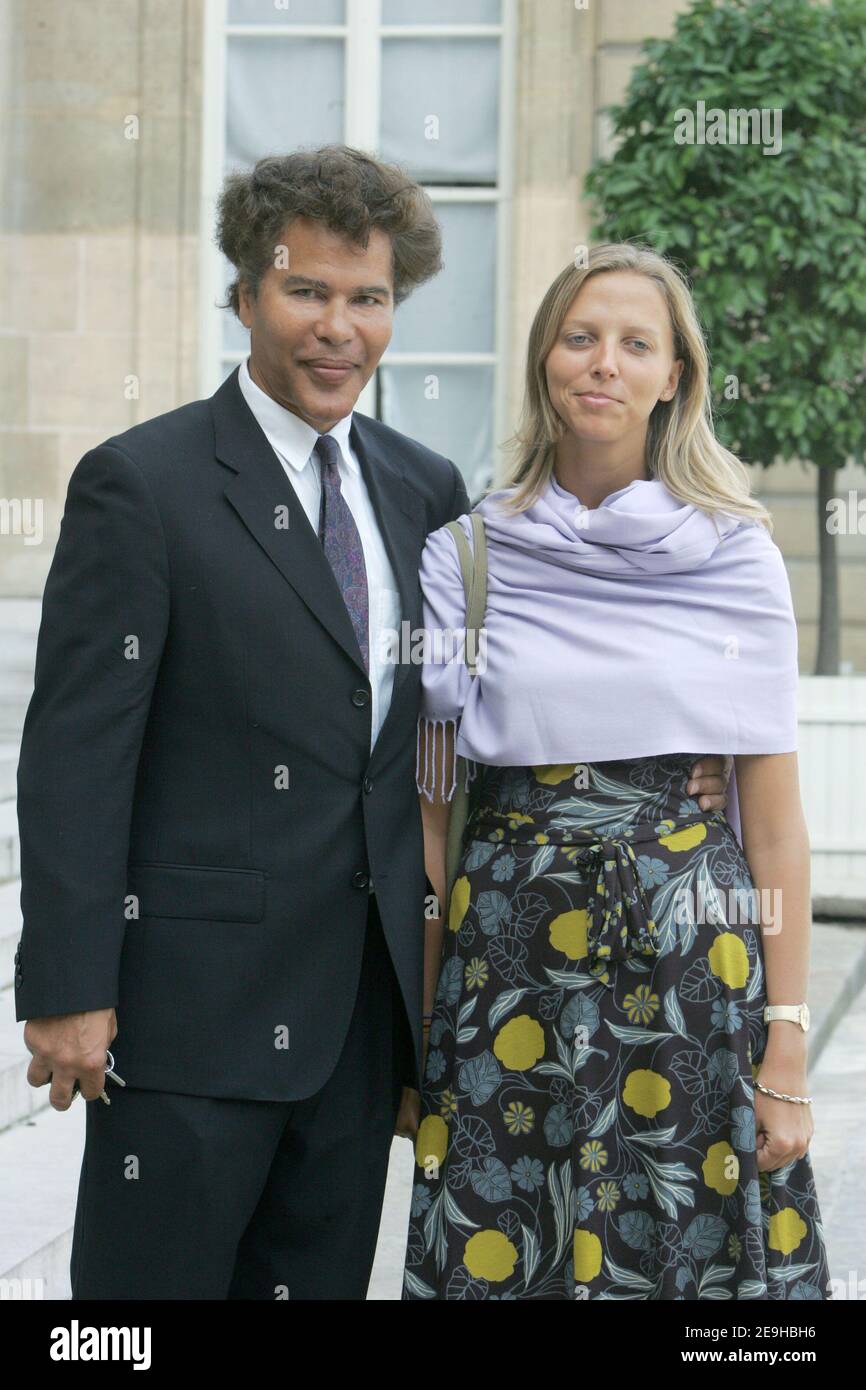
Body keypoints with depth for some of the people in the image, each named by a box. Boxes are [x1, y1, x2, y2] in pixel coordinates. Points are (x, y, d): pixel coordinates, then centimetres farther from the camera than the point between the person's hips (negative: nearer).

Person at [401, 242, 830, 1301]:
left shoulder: (735, 555, 2)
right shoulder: (463, 553, 4)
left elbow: (775, 821, 1)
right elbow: (429, 808, 7)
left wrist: (786, 1054, -4)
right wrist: (416, 1032, 2)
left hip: (694, 958, 0)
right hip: (509, 963, 1)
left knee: (690, 1252, 3)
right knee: (497, 1252, 4)